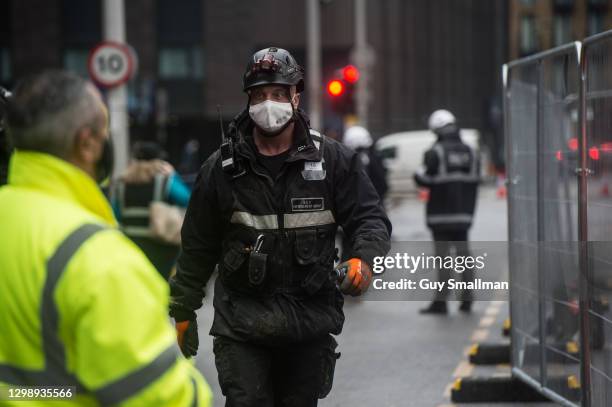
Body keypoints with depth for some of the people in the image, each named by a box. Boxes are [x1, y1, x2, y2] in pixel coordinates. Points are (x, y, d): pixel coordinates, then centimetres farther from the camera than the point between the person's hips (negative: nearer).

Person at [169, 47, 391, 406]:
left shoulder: (333, 160, 1)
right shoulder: (222, 168, 2)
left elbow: (371, 218, 1)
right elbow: (198, 245, 10)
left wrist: (364, 258, -20)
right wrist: (184, 309, 12)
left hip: (311, 322, 1)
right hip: (242, 319, -1)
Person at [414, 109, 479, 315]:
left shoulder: (435, 153, -11)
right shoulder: (470, 152, 9)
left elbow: (425, 180, -11)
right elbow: (474, 182, 12)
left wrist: (418, 174, 9)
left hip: (442, 213, -5)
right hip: (464, 213, 5)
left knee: (443, 255, -5)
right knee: (463, 253, 11)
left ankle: (441, 301, -6)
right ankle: (467, 299, 11)